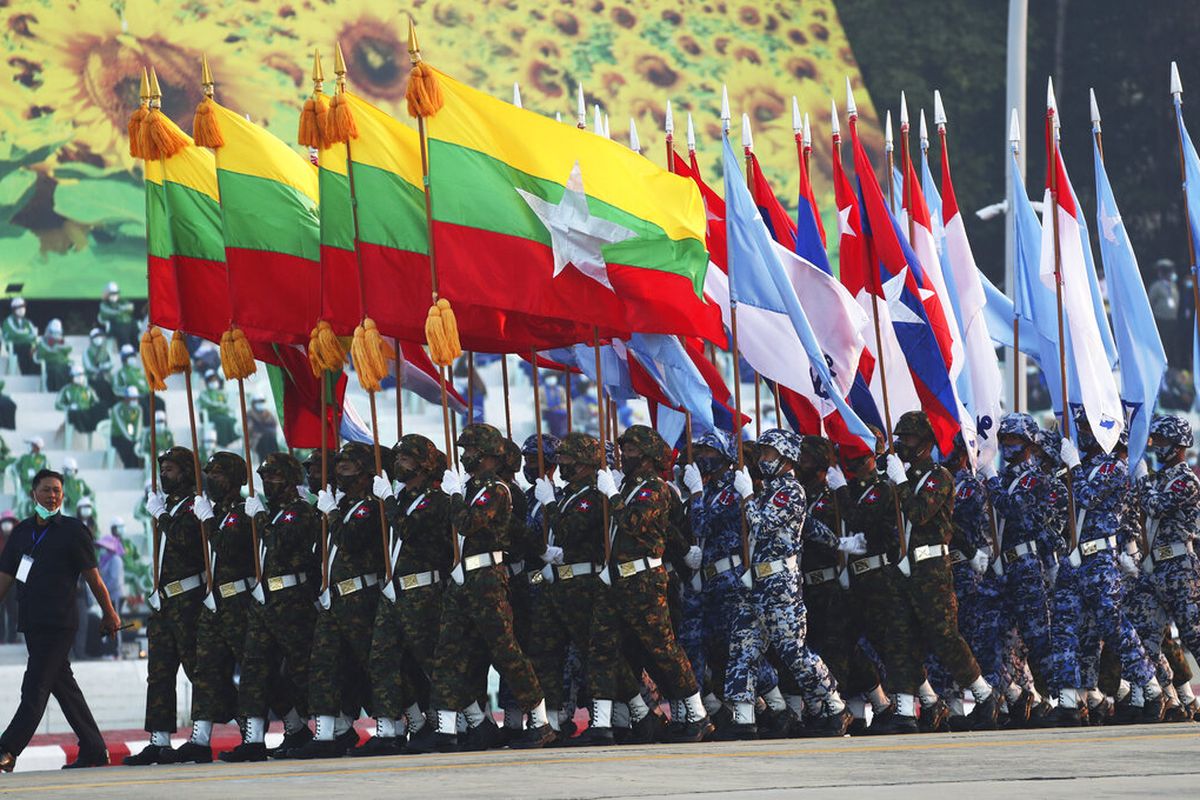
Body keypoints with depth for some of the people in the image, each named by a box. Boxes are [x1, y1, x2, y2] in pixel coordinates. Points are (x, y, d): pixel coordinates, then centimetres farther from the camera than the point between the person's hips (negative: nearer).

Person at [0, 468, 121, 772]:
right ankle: (94, 750, 17)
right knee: (64, 687, 10)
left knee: (34, 689, -11)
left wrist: (109, 613, 8)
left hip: (59, 624, -7)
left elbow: (92, 576, 2)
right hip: (31, 623, 7)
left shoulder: (73, 531, -2)